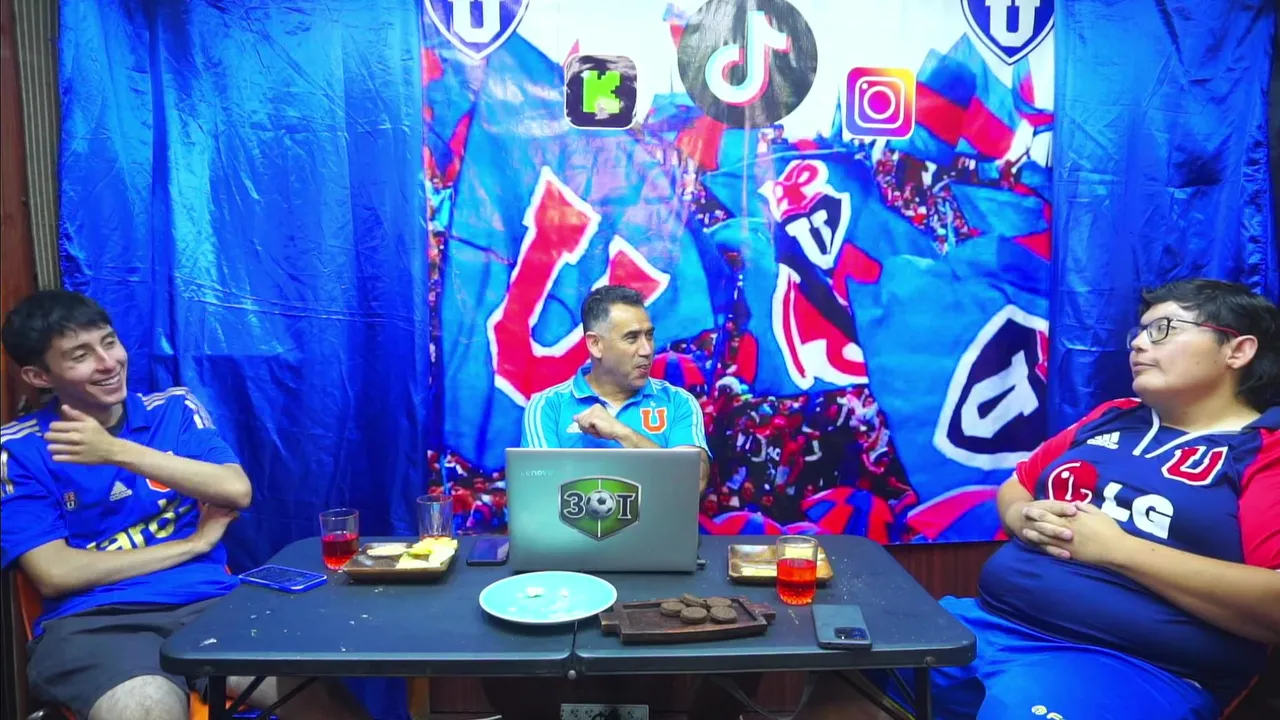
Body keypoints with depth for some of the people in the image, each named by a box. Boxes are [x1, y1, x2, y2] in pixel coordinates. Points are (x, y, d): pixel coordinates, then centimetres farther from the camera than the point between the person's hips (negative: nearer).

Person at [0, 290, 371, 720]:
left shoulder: (174, 410, 11)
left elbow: (237, 492, -5)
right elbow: (54, 574, -3)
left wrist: (118, 452, -12)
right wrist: (193, 543, -2)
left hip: (206, 601, 1)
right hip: (93, 620, -1)